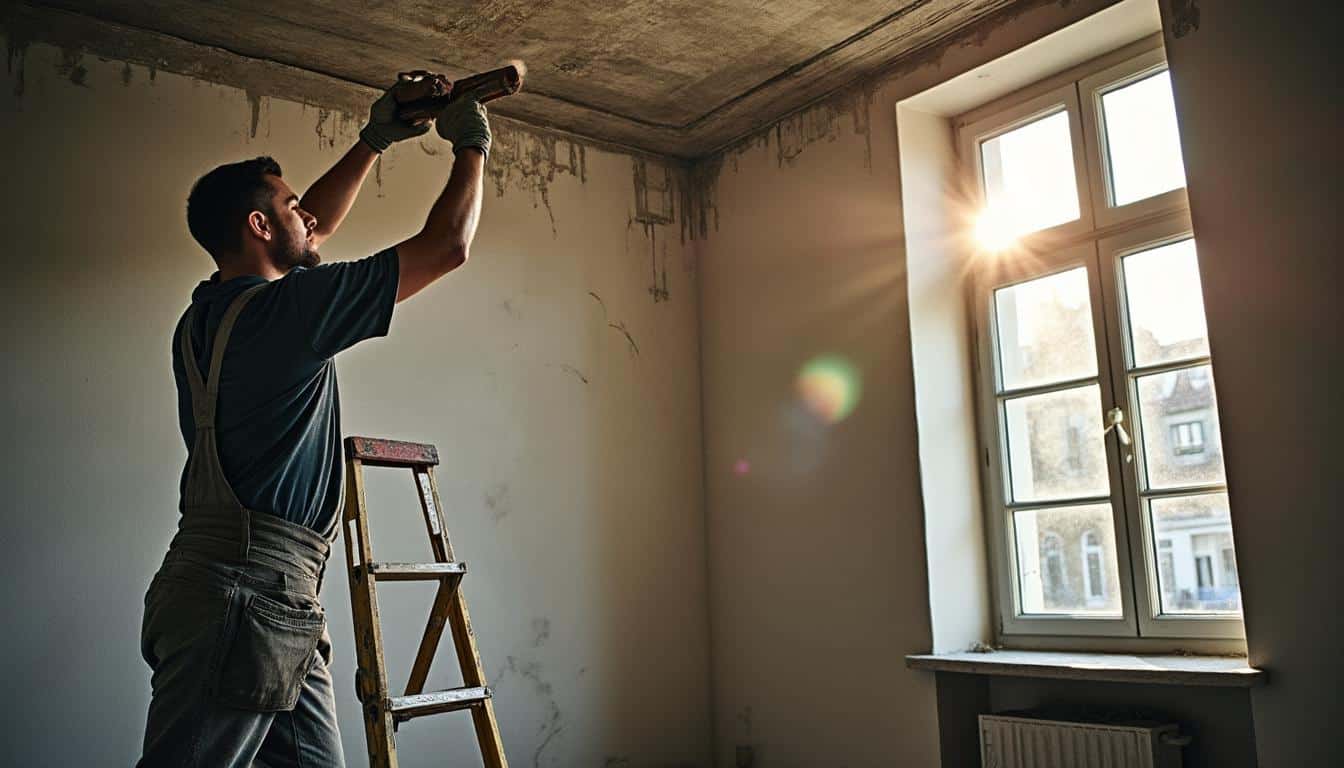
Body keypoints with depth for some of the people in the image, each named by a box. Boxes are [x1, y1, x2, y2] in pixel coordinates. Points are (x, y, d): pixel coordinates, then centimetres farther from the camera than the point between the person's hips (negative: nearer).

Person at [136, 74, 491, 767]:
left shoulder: (212, 309, 15)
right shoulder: (285, 307, -12)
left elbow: (315, 226, 32)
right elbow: (448, 246, -8)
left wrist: (376, 139, 32)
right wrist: (471, 146, 9)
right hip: (243, 602, -10)